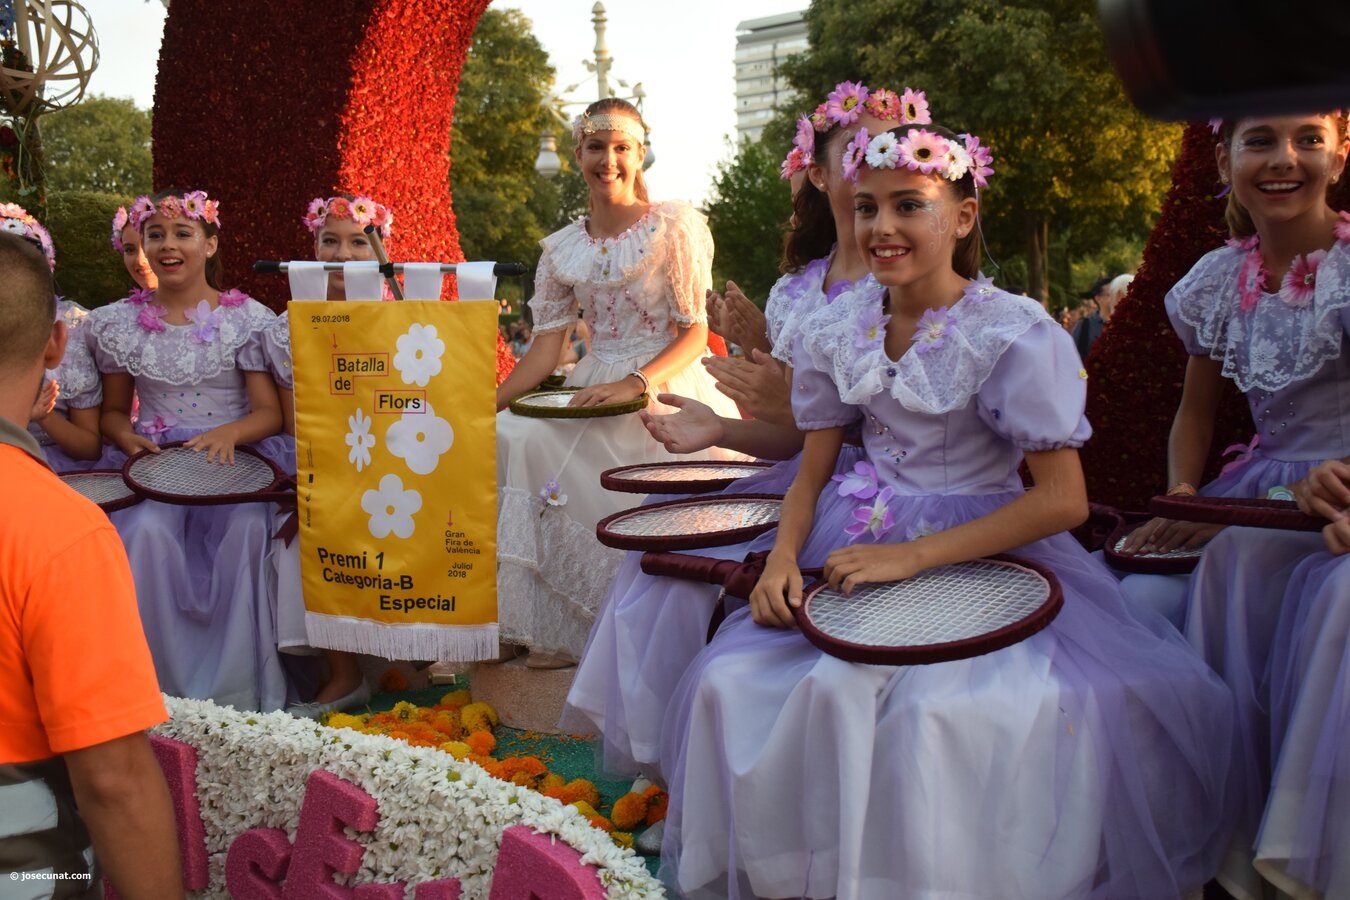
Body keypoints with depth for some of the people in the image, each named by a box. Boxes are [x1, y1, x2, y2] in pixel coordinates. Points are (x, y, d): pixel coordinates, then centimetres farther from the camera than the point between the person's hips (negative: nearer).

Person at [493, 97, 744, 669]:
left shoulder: (674, 226, -3)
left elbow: (695, 332, -6)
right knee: (511, 441, -19)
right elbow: (544, 349, 6)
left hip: (667, 389, -5)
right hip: (594, 394, 5)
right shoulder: (562, 249, 10)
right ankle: (561, 631, -10)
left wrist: (635, 384, -21)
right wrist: (485, 406, -7)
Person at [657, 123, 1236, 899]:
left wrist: (915, 556, -20)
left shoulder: (1015, 333, -11)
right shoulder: (837, 332, 6)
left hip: (984, 557, -5)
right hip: (863, 549, 5)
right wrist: (784, 558, -9)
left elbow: (1063, 500, -15)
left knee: (936, 707, -32)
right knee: (730, 682, -14)